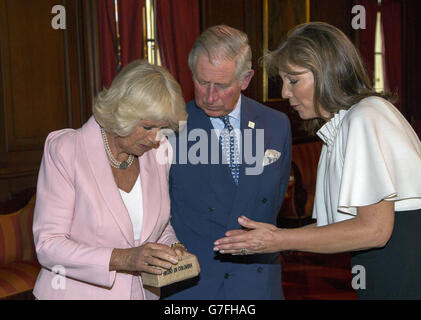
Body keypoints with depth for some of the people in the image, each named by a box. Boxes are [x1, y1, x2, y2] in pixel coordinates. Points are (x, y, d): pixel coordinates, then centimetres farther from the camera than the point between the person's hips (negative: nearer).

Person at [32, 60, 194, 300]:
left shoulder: (159, 151, -2)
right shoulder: (65, 150, -15)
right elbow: (48, 244, -18)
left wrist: (173, 247, -10)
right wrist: (121, 258, -28)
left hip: (141, 292, 4)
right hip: (78, 291, -4)